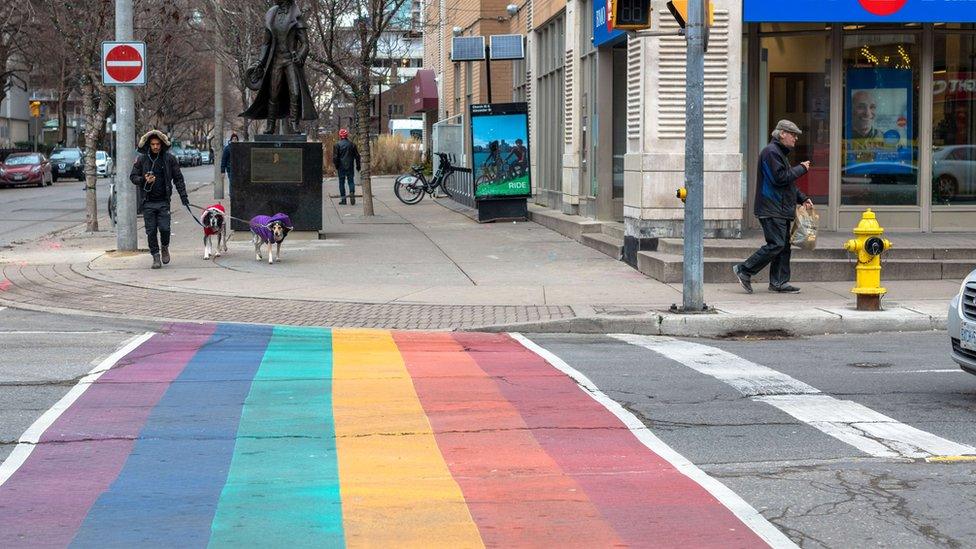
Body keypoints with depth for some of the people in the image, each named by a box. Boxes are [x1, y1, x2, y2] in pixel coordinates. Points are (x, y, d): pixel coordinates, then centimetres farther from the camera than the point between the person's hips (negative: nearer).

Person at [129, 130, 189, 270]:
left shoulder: (169, 159, 3)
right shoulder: (142, 159, 2)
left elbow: (178, 178, 8)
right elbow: (133, 177, 6)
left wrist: (183, 195, 2)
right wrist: (144, 180, -14)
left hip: (163, 201, 0)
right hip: (148, 202, 1)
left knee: (164, 228, -8)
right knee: (151, 231, 1)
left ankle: (165, 247, 22)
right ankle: (156, 256, 12)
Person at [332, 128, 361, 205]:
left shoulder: (337, 145, -5)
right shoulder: (352, 144, 4)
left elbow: (335, 157, -7)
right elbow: (357, 156, 8)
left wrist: (336, 166, 5)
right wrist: (358, 166, 15)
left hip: (341, 167, -2)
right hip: (350, 167, 2)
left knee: (341, 182, 4)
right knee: (351, 181, 8)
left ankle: (343, 199, 4)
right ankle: (352, 192, -18)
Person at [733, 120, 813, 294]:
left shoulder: (780, 152, 23)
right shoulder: (771, 152, -11)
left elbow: (787, 182, 27)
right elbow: (780, 178, -20)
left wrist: (803, 198, 16)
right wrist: (801, 169, -9)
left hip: (781, 211, 11)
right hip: (772, 210, -11)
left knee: (784, 246, 8)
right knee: (776, 244, -14)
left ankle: (779, 282, 9)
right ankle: (744, 270, -8)